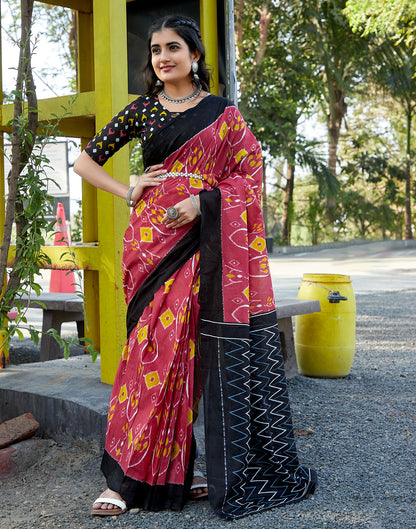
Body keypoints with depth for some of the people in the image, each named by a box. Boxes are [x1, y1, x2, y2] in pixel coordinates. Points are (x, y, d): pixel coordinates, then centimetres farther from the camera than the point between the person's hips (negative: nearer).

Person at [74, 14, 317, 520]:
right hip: (154, 240, 1)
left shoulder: (222, 113, 9)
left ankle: (230, 473, 11)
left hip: (206, 243, -1)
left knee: (207, 348, -2)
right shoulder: (141, 110, 13)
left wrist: (201, 200, -12)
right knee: (152, 349, -4)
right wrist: (129, 192, 1)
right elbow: (85, 161, 16)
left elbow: (250, 173, 3)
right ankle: (132, 476, 2)